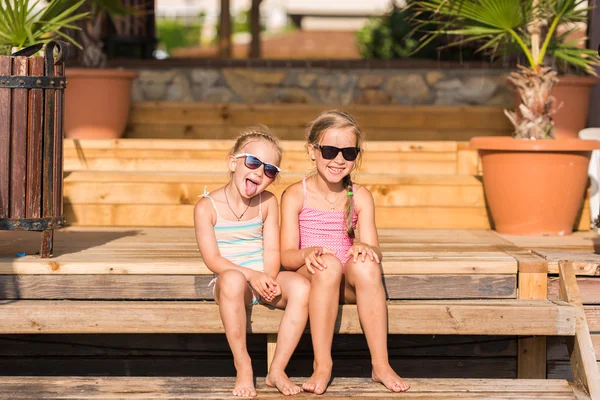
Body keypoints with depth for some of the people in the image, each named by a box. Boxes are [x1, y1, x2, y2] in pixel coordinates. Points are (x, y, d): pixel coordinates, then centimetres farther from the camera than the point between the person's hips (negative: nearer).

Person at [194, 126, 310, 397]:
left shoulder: (267, 203, 7)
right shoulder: (207, 206, -5)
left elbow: (272, 251, 1)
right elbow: (212, 258, -12)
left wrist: (270, 279, -20)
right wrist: (251, 276, -25)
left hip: (264, 279, 4)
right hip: (229, 282, -4)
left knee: (301, 286, -29)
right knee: (233, 279, -41)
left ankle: (277, 370, -18)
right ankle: (243, 367, -26)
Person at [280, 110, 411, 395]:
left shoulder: (360, 197, 7)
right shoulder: (296, 195, 0)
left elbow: (374, 249, -2)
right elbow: (287, 256, -6)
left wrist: (366, 249, -27)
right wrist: (308, 253, -29)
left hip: (349, 284, 2)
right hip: (311, 278, -2)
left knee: (365, 265, -33)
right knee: (328, 264, -37)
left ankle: (381, 365, -30)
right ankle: (322, 365, -35)